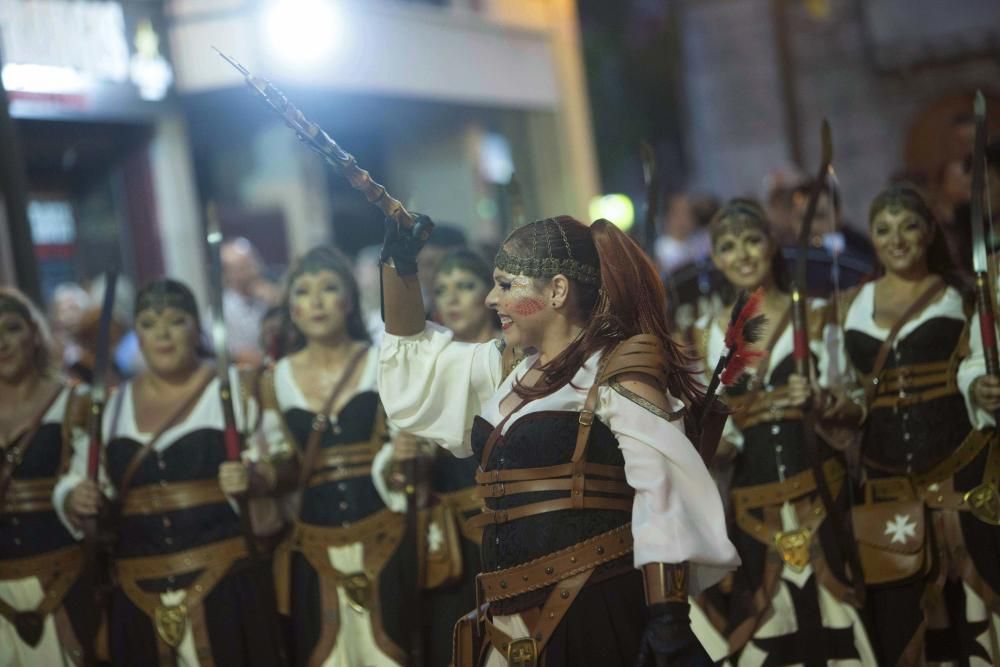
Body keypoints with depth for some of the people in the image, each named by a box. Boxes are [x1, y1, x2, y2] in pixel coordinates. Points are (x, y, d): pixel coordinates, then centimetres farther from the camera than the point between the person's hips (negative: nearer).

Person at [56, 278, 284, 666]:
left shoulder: (234, 388, 0)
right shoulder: (112, 404, 11)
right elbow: (76, 480, 16)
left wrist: (253, 478, -25)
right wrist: (74, 499, -6)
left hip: (223, 581, -3)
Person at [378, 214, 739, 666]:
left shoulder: (619, 370, -8)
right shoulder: (510, 371, 16)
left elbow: (661, 492, -18)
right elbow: (414, 359, 31)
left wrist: (671, 620, -27)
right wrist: (399, 264, 21)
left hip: (595, 615, -7)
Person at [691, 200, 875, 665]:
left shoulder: (814, 315, 3)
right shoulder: (708, 333, 8)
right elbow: (719, 429, 11)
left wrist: (815, 400, -19)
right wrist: (718, 441, -8)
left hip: (820, 494, -1)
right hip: (754, 508, 2)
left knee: (829, 619, -4)